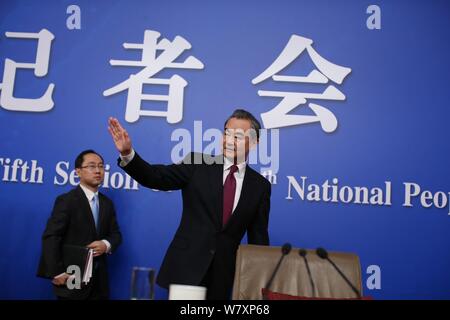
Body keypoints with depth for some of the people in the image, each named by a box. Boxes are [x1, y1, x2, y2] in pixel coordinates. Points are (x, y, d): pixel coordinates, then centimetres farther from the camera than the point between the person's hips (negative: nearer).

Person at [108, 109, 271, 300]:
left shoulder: (260, 185, 3)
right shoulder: (197, 165, -2)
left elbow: (258, 237, 6)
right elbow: (156, 177, -11)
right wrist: (128, 154, -26)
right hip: (185, 268, -1)